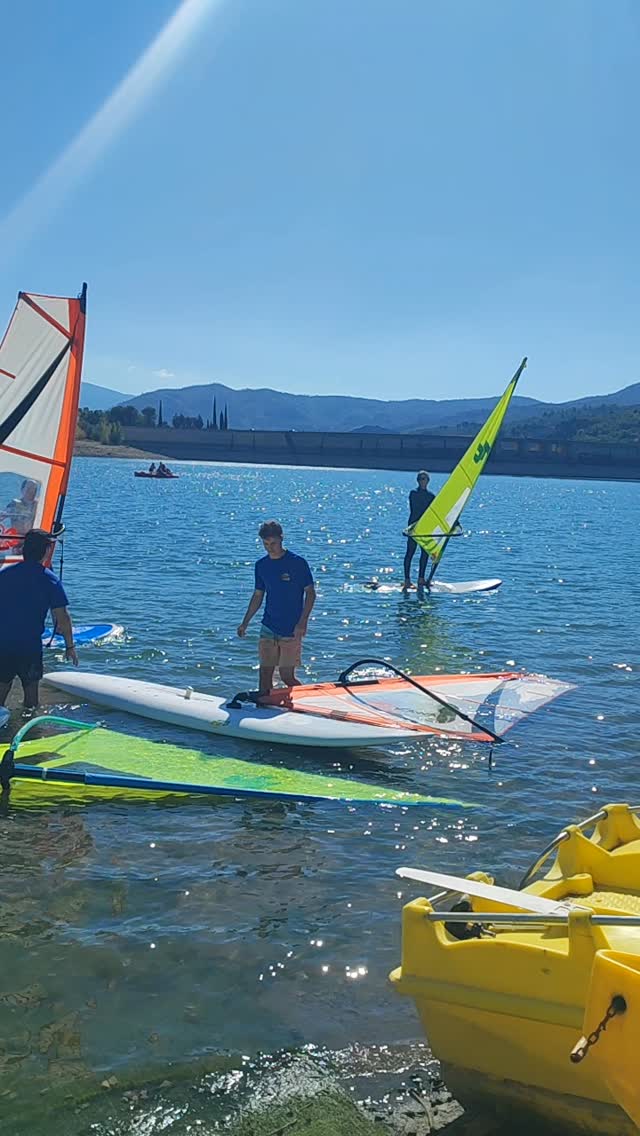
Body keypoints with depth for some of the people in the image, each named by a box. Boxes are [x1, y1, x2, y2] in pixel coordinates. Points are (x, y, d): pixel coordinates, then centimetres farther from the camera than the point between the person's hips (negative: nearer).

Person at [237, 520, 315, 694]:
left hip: (291, 631, -5)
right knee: (264, 673, 4)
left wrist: (303, 622, -14)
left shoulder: (297, 562, -7)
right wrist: (245, 623, 10)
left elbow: (310, 593, -5)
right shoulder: (261, 565, 8)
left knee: (287, 676, -4)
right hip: (268, 629, 5)